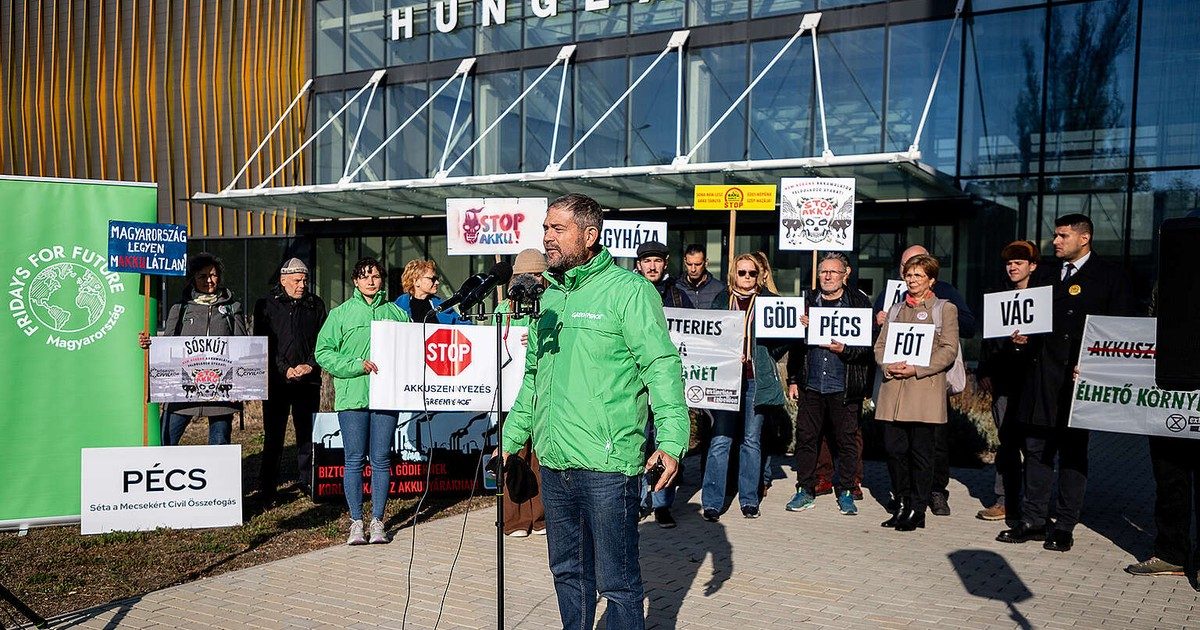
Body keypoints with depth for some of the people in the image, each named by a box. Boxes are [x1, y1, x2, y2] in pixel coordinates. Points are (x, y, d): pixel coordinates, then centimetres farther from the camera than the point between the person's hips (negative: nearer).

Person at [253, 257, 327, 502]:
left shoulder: (316, 305, 10)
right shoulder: (266, 305, 4)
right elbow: (263, 343, -2)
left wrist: (310, 365, -8)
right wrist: (285, 369, -11)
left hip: (309, 380, 2)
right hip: (276, 380, -2)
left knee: (307, 434, 6)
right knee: (273, 436, 1)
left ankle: (308, 482, 15)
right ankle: (267, 488, 9)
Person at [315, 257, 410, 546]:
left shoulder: (396, 313, 10)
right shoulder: (341, 313, 4)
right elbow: (323, 352, -1)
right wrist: (356, 365, -13)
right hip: (352, 396, -1)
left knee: (381, 460, 5)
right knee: (354, 460, 3)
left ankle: (377, 521, 15)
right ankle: (356, 522, 12)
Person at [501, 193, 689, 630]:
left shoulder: (628, 290, -8)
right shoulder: (550, 296, 15)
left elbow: (662, 367, -14)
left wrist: (671, 440, -24)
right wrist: (511, 437, 22)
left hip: (607, 466, -7)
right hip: (553, 464, 7)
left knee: (616, 581, 2)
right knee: (567, 572, 19)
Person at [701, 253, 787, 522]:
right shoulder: (722, 299, 10)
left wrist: (762, 357, -3)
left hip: (756, 378, 1)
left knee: (752, 440, 7)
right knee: (721, 439, -4)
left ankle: (749, 499, 17)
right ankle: (712, 502, 1)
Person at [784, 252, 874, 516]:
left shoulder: (859, 303, 0)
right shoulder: (808, 303, 11)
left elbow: (869, 345, -3)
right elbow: (796, 344, 14)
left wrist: (844, 350, -18)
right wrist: (793, 380, 11)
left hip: (844, 388, -3)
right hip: (811, 386, 3)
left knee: (846, 440, 4)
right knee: (806, 437, 5)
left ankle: (846, 492, 18)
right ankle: (805, 490, 17)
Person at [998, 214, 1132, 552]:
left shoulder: (1110, 275, 1)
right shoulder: (1048, 274, 18)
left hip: (1078, 375, -5)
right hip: (1042, 375, 5)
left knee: (1073, 451, 3)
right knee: (1036, 448, 7)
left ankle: (1064, 527, 11)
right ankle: (1033, 520, 15)